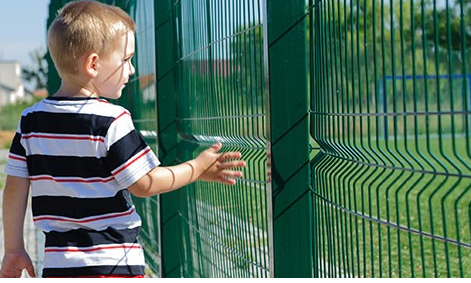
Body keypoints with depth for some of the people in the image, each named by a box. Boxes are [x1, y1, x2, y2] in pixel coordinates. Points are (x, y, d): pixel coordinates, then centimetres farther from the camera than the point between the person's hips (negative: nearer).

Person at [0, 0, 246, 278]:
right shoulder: (111, 121, -12)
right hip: (112, 263, -5)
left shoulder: (31, 120, 5)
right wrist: (198, 168, 3)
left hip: (57, 264, 5)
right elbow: (144, 184, -9)